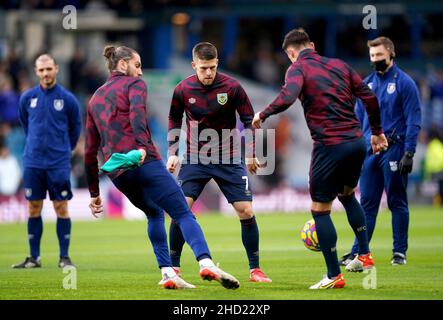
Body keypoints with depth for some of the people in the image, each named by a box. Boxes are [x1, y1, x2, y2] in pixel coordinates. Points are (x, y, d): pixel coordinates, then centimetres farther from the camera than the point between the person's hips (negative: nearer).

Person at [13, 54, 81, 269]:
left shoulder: (68, 99, -3)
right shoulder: (27, 98, 3)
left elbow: (75, 128, 11)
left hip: (59, 163, -2)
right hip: (33, 162, 2)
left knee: (61, 208, -2)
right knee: (34, 208, 4)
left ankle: (64, 257, 4)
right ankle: (34, 258, 11)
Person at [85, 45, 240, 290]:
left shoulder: (95, 99, 26)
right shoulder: (133, 84, 8)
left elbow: (90, 152, 24)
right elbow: (136, 112, -16)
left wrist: (94, 192, 26)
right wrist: (142, 146, -30)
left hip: (116, 173, 6)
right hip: (144, 162, -6)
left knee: (154, 214, 26)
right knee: (183, 214, -8)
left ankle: (167, 273, 12)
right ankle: (206, 263, -30)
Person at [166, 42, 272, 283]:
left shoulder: (232, 87, -11)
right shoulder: (183, 90, -7)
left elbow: (249, 120, 0)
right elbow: (174, 120, 10)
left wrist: (251, 154, -4)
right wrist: (173, 153, 4)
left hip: (228, 159, 0)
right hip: (195, 159, 1)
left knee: (246, 211, -7)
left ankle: (255, 269, 6)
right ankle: (174, 268, 2)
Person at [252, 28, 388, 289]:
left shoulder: (299, 68, -3)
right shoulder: (338, 65, 13)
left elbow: (287, 98, -23)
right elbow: (369, 97, 11)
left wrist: (262, 115, -7)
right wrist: (377, 131, 21)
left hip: (329, 146, -6)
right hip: (357, 141, 7)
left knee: (320, 210, 5)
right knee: (347, 194, 31)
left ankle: (334, 276, 5)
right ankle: (365, 255, 27)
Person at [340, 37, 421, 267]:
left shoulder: (404, 83, -4)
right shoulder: (366, 84, 11)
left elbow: (413, 120, -7)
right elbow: (358, 118, 17)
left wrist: (409, 153, -14)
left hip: (393, 150, -5)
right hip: (369, 150, 5)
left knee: (397, 202, 2)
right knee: (367, 204, 4)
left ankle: (400, 252, 7)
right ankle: (358, 252, 3)